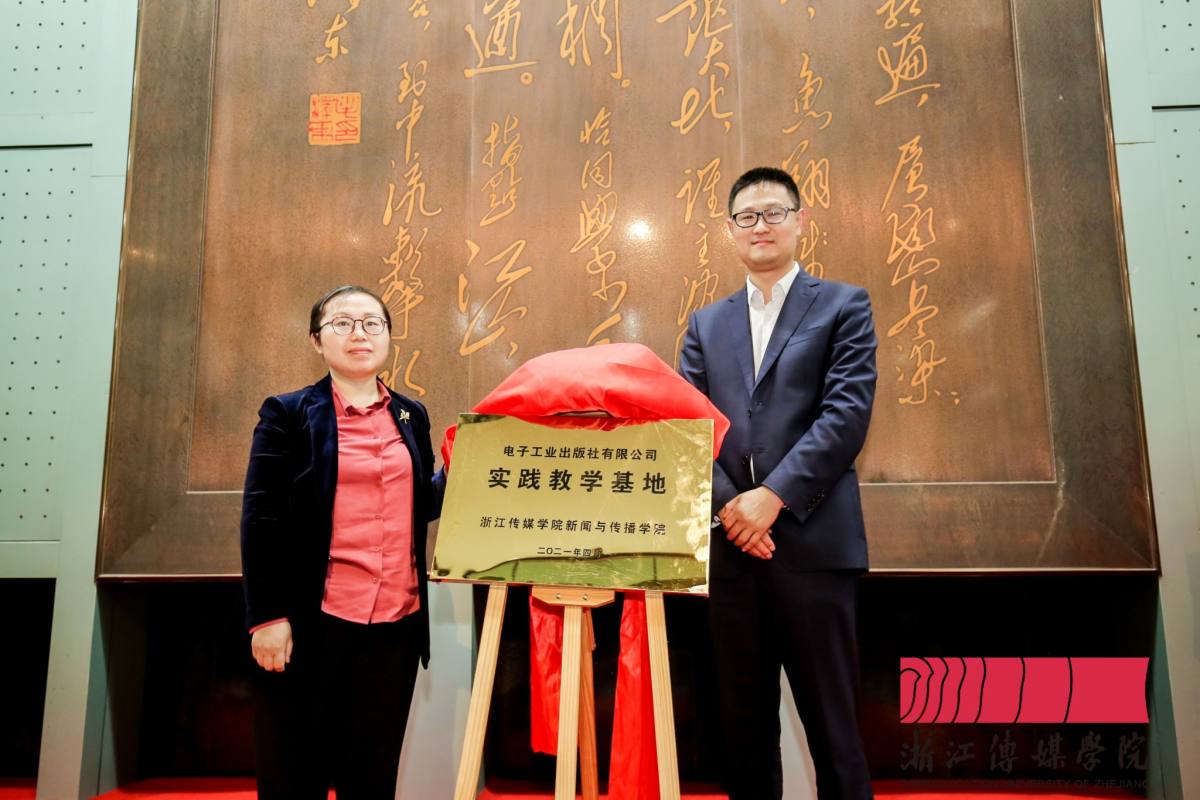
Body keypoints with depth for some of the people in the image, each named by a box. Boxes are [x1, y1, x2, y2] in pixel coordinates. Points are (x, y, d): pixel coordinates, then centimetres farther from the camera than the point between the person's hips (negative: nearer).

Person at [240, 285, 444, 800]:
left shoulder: (411, 416, 10)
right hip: (311, 620, -3)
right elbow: (261, 518, -6)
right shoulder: (288, 413, -1)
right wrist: (267, 617, -11)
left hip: (396, 621, 4)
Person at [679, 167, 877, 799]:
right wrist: (727, 505, -9)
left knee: (831, 723, 4)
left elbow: (847, 415, -6)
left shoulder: (843, 306, 6)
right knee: (743, 725, 12)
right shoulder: (706, 324, 16)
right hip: (728, 545, 4)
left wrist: (772, 497, -14)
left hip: (811, 540, -3)